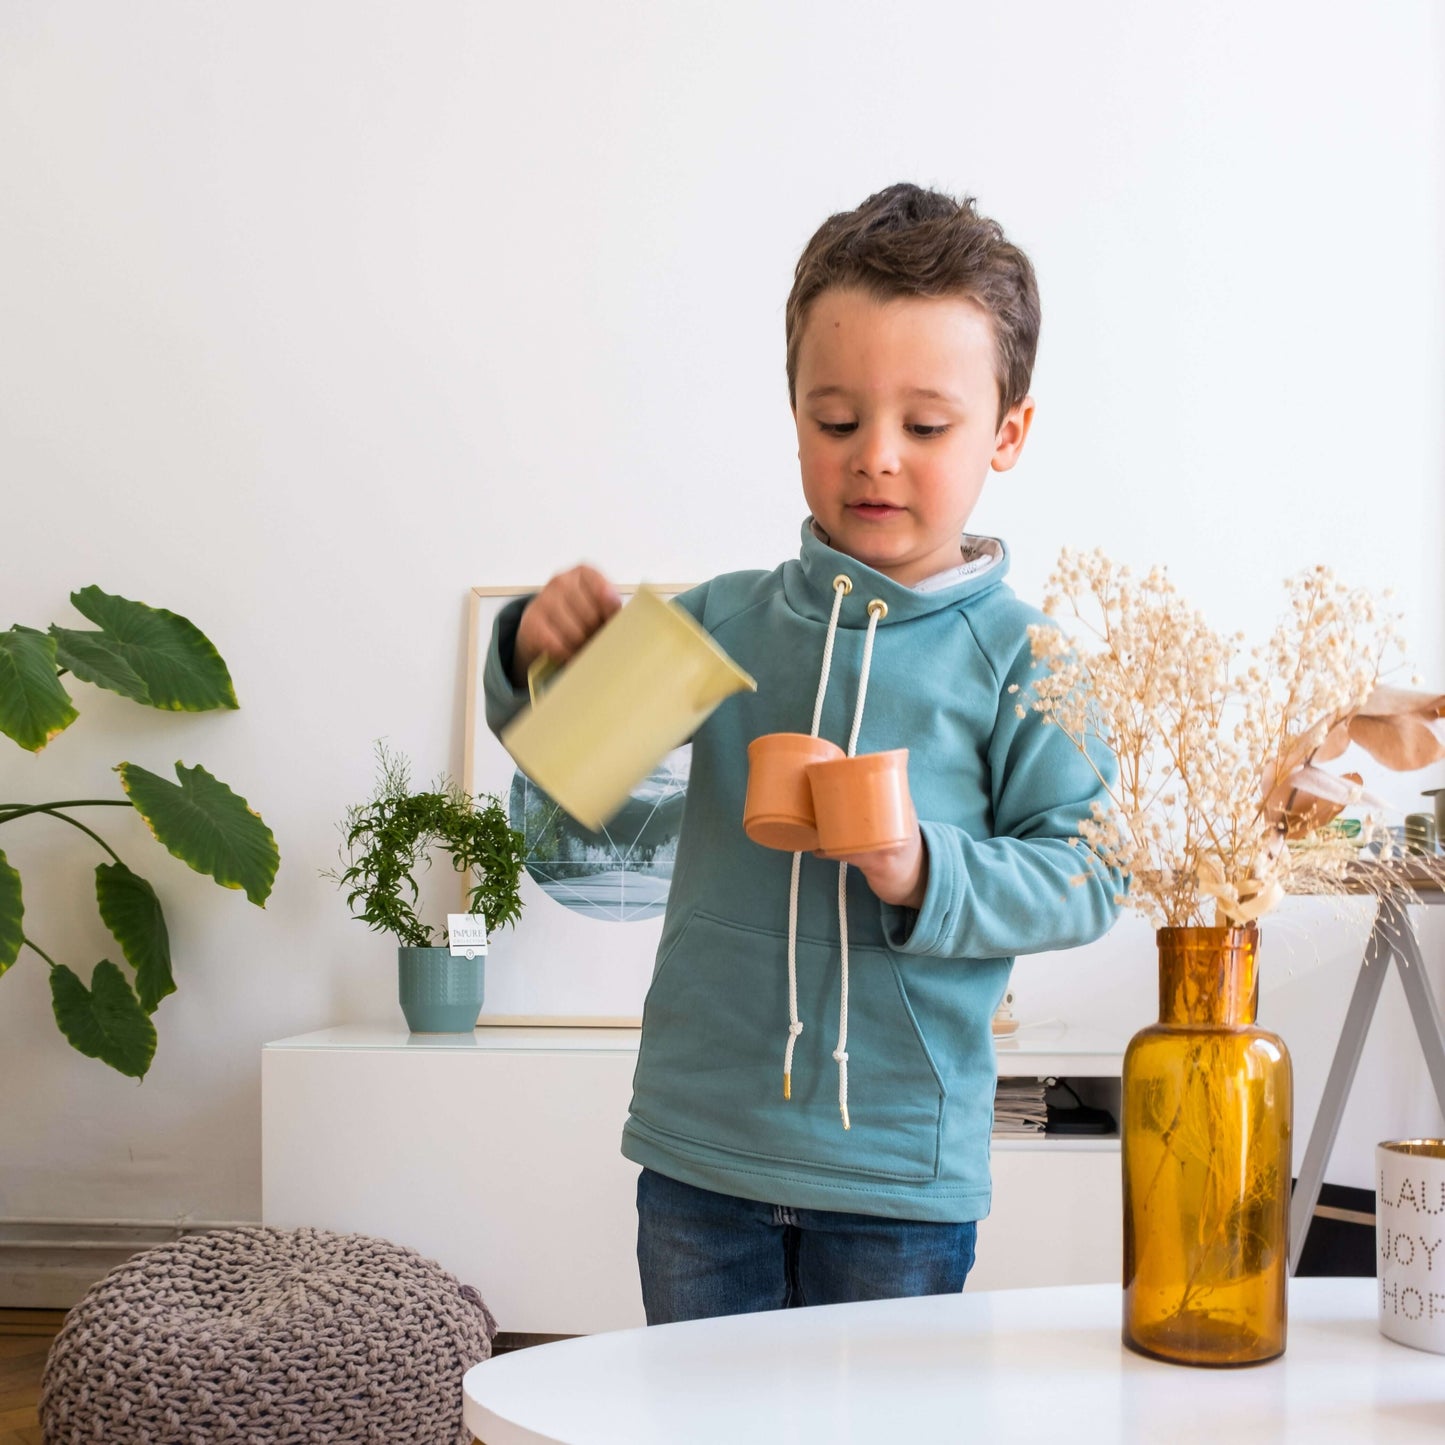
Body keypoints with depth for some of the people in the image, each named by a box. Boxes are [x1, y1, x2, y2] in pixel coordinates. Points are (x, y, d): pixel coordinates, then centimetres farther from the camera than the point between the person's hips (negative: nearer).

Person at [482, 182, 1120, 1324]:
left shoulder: (1023, 656, -7)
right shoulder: (726, 619, 3)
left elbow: (1086, 875, -9)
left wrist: (927, 874, -24)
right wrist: (542, 644, -6)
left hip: (900, 1169, -3)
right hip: (700, 1146, 3)